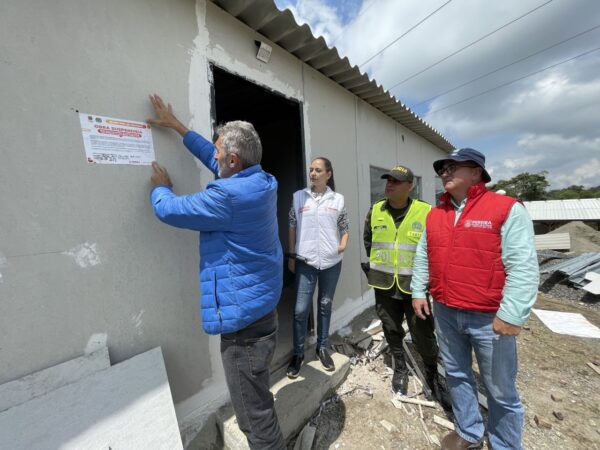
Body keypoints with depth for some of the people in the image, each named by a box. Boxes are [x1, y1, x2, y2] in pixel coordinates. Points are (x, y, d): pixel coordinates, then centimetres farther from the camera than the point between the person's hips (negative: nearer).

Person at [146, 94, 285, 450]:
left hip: (244, 315, -10)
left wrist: (161, 186, 11)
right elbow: (213, 159, 17)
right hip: (262, 306, 10)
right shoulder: (263, 181, 4)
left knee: (255, 417, 11)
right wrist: (177, 126, 25)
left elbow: (168, 209, -12)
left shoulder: (228, 195, -24)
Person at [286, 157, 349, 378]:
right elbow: (292, 227, 5)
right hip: (305, 261, -1)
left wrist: (343, 244, -9)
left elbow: (344, 228, 10)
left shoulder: (338, 199, 3)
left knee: (325, 305, 15)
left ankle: (322, 348, 37)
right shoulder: (299, 196, 2)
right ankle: (298, 353, 25)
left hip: (331, 261, 1)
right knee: (300, 309, 2)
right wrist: (291, 255, 4)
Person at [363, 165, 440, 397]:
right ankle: (400, 369, 42)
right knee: (392, 331, 18)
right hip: (384, 284, 3)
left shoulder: (426, 212, -11)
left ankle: (432, 369, 41)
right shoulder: (375, 210, 1)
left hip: (414, 284, -3)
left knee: (422, 333, 10)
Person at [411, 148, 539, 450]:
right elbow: (422, 258, 11)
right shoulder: (434, 214, 6)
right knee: (457, 375, 21)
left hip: (489, 318, -5)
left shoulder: (507, 209, -10)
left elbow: (523, 267, -14)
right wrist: (418, 292, 9)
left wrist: (511, 314, -16)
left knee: (501, 390, 14)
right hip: (445, 313, 5)